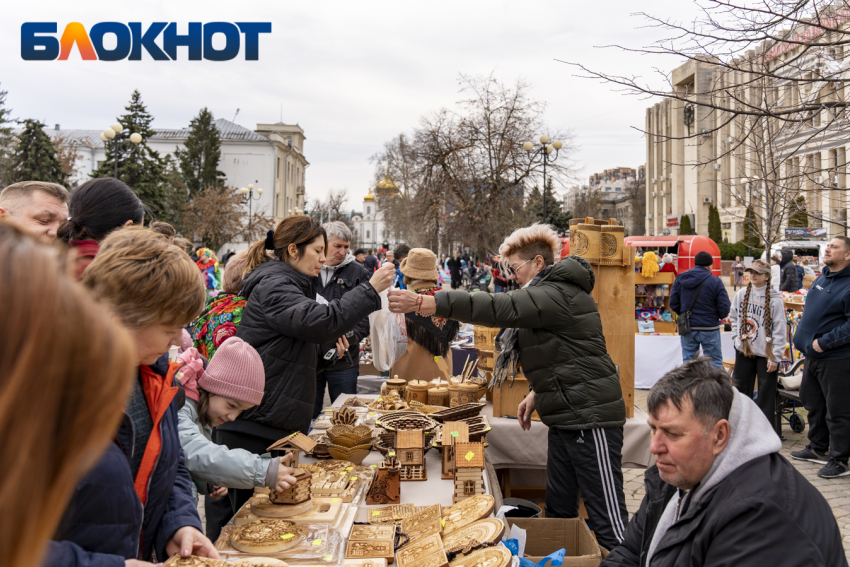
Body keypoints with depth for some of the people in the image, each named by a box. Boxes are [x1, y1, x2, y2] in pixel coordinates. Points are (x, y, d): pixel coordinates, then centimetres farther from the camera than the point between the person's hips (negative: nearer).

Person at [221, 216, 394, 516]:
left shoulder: (290, 284, 20)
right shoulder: (273, 286, -13)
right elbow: (320, 320, -29)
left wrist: (329, 340, 10)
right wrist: (371, 290, -25)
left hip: (277, 424, 10)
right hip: (253, 428, -10)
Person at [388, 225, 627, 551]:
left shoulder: (558, 294, -17)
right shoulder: (552, 293, 18)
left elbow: (497, 308, -31)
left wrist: (421, 303, -35)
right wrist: (537, 393, 16)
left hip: (590, 416, -11)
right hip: (567, 415, 11)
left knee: (608, 519, -4)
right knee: (557, 509, 16)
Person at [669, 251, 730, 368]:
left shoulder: (680, 279, 2)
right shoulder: (715, 281, -9)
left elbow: (673, 303, 3)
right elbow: (724, 307, -11)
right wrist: (719, 316, 11)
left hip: (687, 328, 3)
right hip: (709, 329, -3)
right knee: (715, 362, 8)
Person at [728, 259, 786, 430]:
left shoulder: (774, 299, -10)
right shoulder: (741, 294, 4)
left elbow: (780, 329, -10)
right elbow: (733, 317, 19)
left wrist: (775, 357, -12)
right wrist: (737, 336, 3)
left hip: (765, 354, -4)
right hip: (743, 351, 5)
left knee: (766, 394, 2)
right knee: (741, 390, 13)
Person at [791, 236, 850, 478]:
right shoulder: (822, 278, 10)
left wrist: (824, 342, -22)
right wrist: (801, 338, 17)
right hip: (813, 356, 9)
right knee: (813, 404, 20)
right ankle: (817, 448, 35)